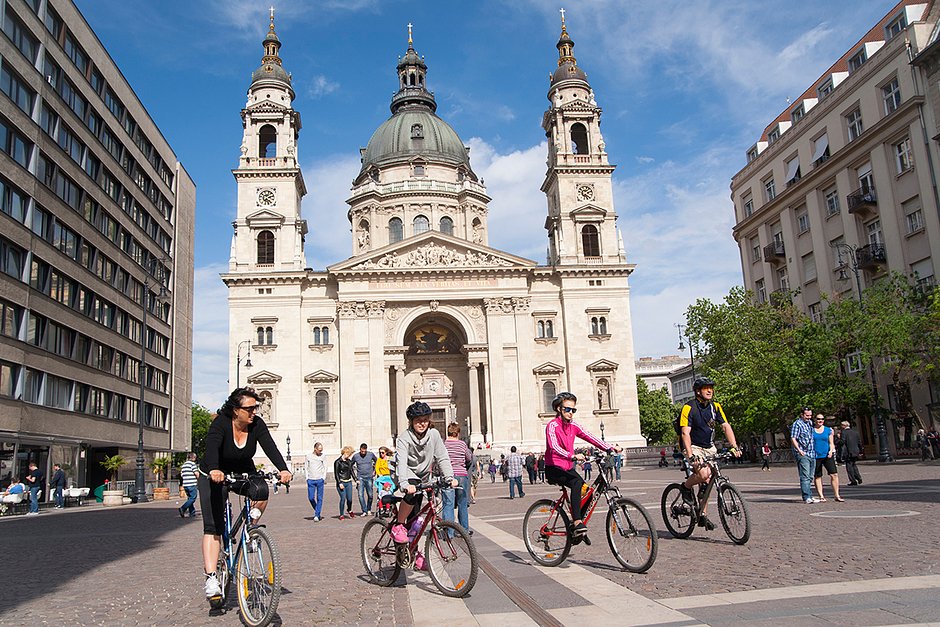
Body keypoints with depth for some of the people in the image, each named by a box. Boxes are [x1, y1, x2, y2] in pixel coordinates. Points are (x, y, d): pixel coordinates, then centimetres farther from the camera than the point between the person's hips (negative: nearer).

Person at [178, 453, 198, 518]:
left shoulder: (183, 464, 17)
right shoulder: (192, 463, -8)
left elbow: (181, 475, 20)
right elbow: (196, 473, -14)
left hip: (185, 484, 8)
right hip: (192, 484, -8)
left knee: (190, 498, 12)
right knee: (193, 498, -3)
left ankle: (192, 513, 12)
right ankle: (182, 508, -15)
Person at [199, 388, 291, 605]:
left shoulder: (257, 424, -15)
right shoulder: (220, 424, -25)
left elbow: (270, 446, -27)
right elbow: (211, 447, -42)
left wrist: (283, 469, -45)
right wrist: (214, 470, -63)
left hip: (243, 474, 3)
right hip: (213, 477, -3)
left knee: (261, 490, -30)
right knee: (213, 527, -13)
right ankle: (211, 578, -13)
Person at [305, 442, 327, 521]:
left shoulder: (323, 456, 4)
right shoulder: (308, 457, 6)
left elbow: (325, 468, 6)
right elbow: (306, 467, 11)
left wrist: (324, 478, -3)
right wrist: (307, 478, 2)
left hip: (320, 480, -1)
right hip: (310, 480, 1)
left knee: (319, 498, -3)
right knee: (311, 498, 1)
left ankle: (317, 515, 2)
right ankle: (317, 510, 24)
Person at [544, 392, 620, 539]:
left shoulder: (573, 426, 8)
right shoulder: (552, 425, -13)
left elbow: (590, 437, -3)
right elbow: (554, 447, -29)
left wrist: (610, 448, -16)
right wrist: (572, 456, -45)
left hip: (568, 468, 7)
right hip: (553, 468, -7)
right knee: (577, 482, -31)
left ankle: (575, 522, 8)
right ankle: (577, 523, -31)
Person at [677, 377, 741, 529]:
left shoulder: (715, 406, 1)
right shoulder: (689, 408, -16)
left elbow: (726, 426, -1)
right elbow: (685, 433, -22)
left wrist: (734, 446, -16)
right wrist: (691, 456, -32)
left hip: (709, 447, 6)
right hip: (694, 447, -6)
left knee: (707, 482, 3)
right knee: (704, 474, -29)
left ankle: (703, 515, 15)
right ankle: (686, 486, 1)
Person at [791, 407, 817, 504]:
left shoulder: (810, 422, 17)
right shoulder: (797, 424, -7)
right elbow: (793, 438, -14)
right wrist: (799, 450, -24)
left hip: (812, 454, 8)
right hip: (803, 455, -8)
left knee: (810, 477, 12)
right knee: (805, 477, -12)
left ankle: (809, 496, 18)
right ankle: (807, 498, -15)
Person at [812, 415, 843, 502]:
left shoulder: (828, 430, 9)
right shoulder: (811, 430, 5)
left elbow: (831, 443, 10)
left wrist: (831, 450, -8)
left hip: (827, 456, 1)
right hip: (816, 456, -1)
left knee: (834, 474, -8)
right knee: (817, 477, 2)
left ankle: (837, 496, -1)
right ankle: (821, 496, 9)